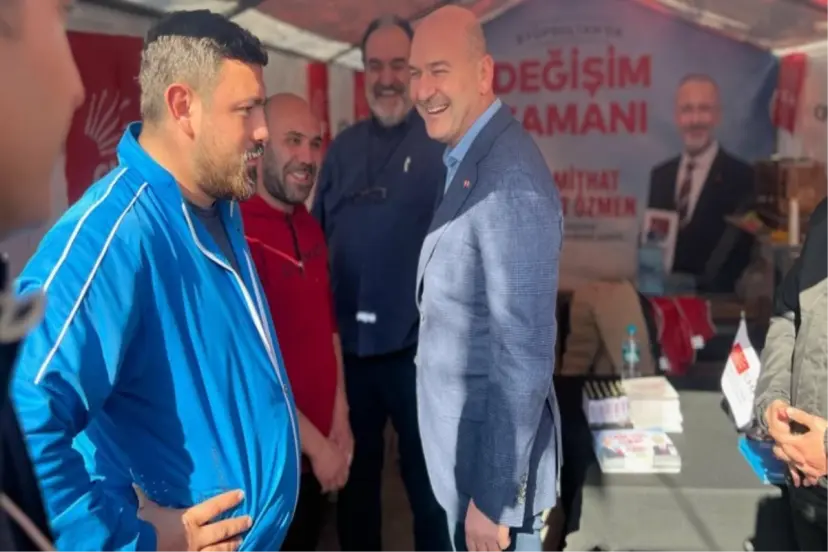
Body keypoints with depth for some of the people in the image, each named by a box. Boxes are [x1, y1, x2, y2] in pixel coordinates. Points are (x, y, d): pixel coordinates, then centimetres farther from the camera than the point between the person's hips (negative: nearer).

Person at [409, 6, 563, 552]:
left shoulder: (511, 181, -24)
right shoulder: (469, 161, 6)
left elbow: (526, 358, -25)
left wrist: (492, 497, -20)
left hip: (493, 458, -9)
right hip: (463, 449, 9)